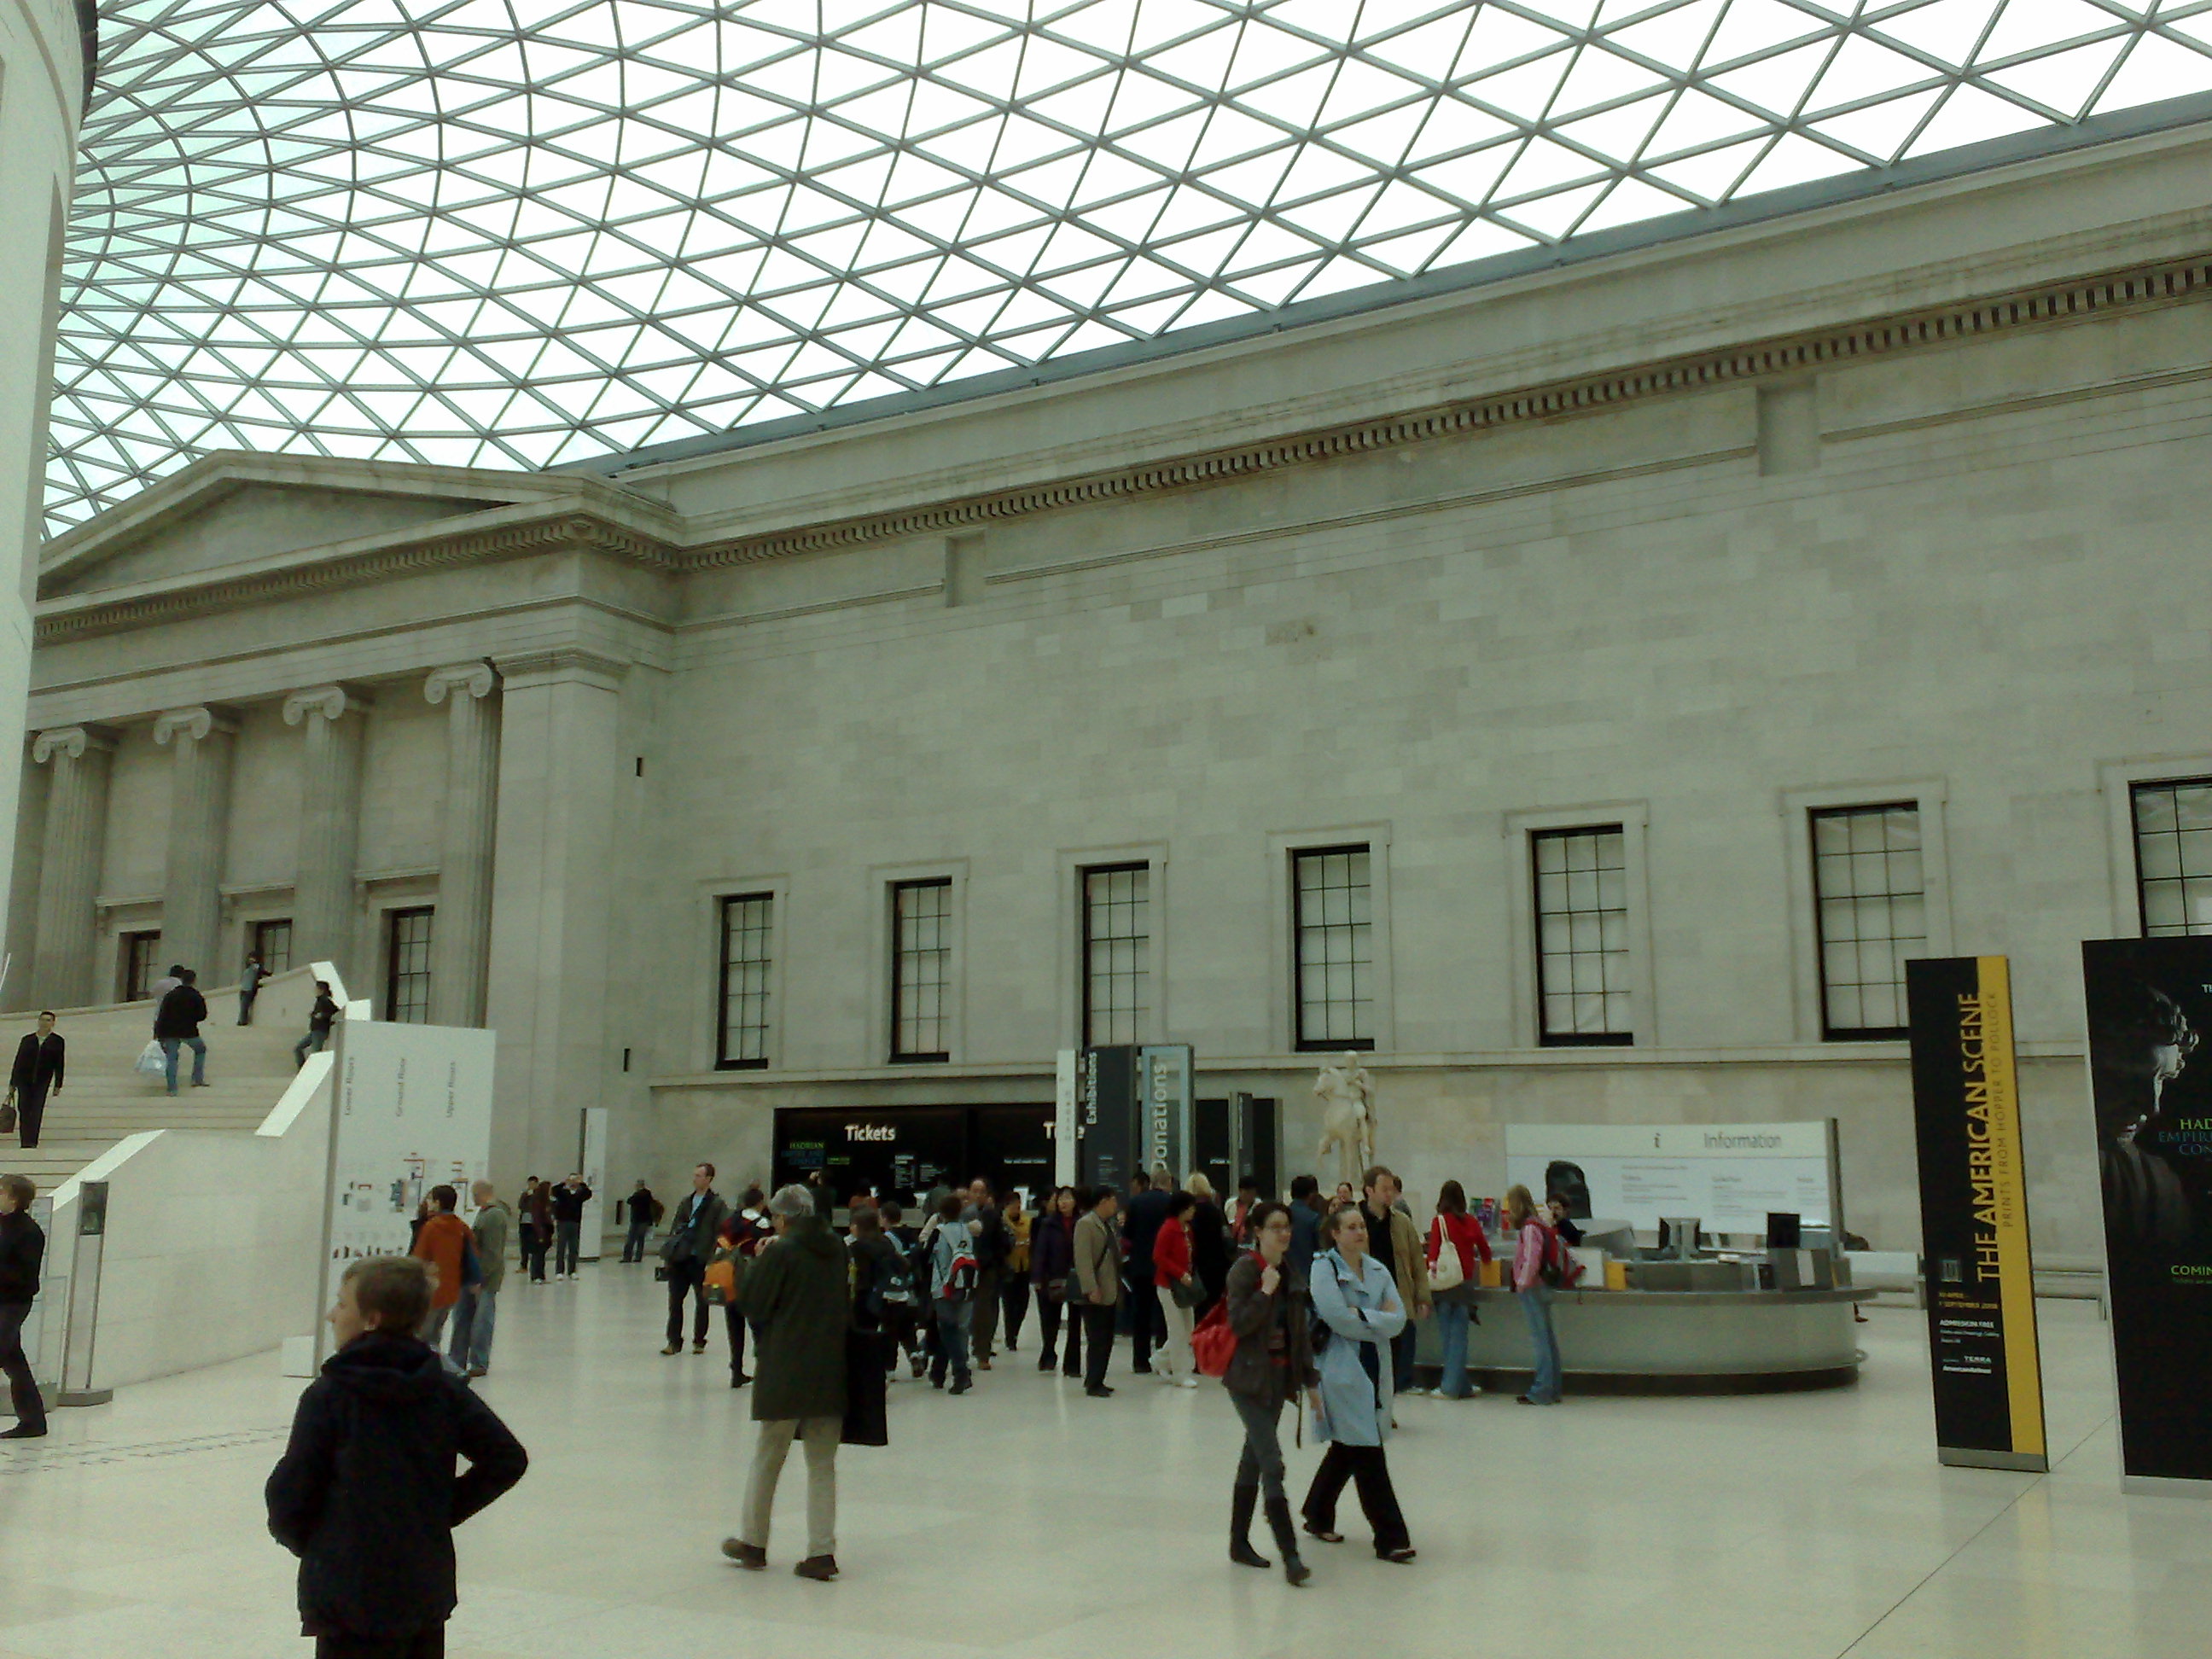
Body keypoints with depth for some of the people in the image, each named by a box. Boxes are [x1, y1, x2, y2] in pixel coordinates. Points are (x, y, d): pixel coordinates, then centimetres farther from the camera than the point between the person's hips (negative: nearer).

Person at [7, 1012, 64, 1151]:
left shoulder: (57, 1041, 7)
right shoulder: (27, 1039, 12)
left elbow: (60, 1064, 5)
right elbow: (18, 1061, 14)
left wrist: (57, 1085, -2)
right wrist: (12, 1083, 11)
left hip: (42, 1081, -2)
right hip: (23, 1080, 2)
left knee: (37, 1112, -11)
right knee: (24, 1111, -3)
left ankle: (32, 1143, -14)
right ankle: (26, 1142, 1)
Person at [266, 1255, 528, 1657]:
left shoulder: (329, 1396, -12)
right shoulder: (444, 1389, 0)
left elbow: (289, 1492, -10)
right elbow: (508, 1459, -2)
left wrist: (302, 1540, 10)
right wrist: (444, 1511, 6)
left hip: (352, 1598, -5)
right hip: (428, 1592, 5)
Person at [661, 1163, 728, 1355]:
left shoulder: (717, 1204, -5)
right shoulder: (686, 1201, 13)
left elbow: (720, 1233, -9)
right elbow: (675, 1226, 15)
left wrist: (711, 1259, -16)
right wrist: (669, 1252, 4)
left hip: (701, 1260, -5)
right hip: (680, 1258, 5)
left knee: (702, 1302, 7)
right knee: (674, 1301, 3)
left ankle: (699, 1342, 18)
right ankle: (674, 1341, 10)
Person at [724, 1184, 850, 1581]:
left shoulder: (781, 1252, -12)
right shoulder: (837, 1249, 5)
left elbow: (753, 1305, -6)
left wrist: (757, 1262, 6)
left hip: (785, 1373, -4)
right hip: (830, 1371, 5)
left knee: (767, 1457, 11)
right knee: (823, 1463, 9)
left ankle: (752, 1542, 22)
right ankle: (822, 1552, 6)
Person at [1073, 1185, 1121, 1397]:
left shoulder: (1108, 1225, 18)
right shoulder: (1086, 1225, -10)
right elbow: (1083, 1260, -17)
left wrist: (1118, 1288, 18)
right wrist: (1091, 1289, -23)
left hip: (1110, 1293, 9)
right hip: (1095, 1296, -9)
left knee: (1106, 1340, 10)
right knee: (1097, 1340, -7)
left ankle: (1095, 1381, 17)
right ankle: (1093, 1384, -1)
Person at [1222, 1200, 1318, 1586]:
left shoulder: (1291, 1273, 9)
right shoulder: (1244, 1270, -12)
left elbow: (1301, 1332, 13)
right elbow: (1239, 1324, -19)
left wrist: (1311, 1380, 13)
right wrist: (1266, 1292, -23)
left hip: (1279, 1377, 7)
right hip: (1249, 1378, -7)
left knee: (1253, 1459, 15)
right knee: (1272, 1465, -11)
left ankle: (1239, 1542, 26)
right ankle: (1290, 1555, -12)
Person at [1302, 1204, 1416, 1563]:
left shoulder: (1378, 1270, 11)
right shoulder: (1324, 1268, -7)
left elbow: (1398, 1319, 0)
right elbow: (1339, 1319, -18)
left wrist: (1361, 1316, -13)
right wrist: (1379, 1321, -8)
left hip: (1374, 1369, 7)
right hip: (1342, 1370, -7)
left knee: (1347, 1449, 15)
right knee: (1368, 1455, -7)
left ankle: (1317, 1517, 33)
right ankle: (1390, 1537, -3)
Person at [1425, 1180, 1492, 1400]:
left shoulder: (1440, 1221, -3)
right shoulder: (1471, 1222, 5)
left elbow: (1433, 1250, -11)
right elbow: (1485, 1251, 15)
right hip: (1466, 1282, 2)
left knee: (1447, 1334, 6)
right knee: (1459, 1335, 5)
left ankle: (1462, 1386, 8)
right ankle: (1452, 1385, 3)